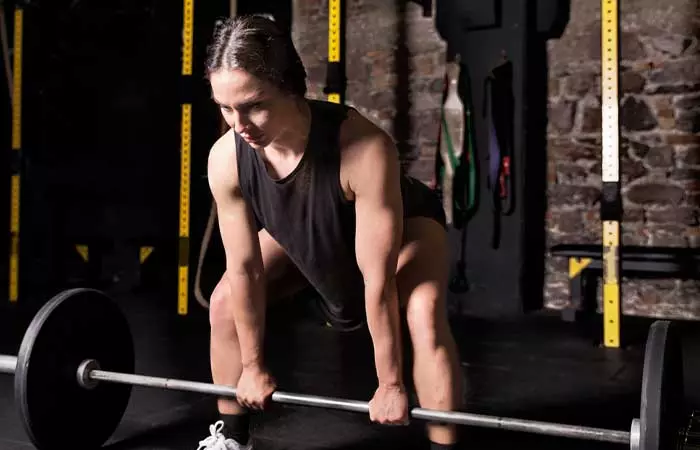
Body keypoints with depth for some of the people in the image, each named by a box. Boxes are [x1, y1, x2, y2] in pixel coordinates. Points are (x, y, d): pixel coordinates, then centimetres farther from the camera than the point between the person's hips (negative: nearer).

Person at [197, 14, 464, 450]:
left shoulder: (364, 149, -44)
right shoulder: (225, 158, -30)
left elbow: (377, 282, -36)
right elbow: (244, 269, -17)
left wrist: (391, 384, -26)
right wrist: (253, 365, -8)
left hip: (404, 223, -4)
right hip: (304, 233, 4)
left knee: (423, 315, -29)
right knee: (226, 302, -3)